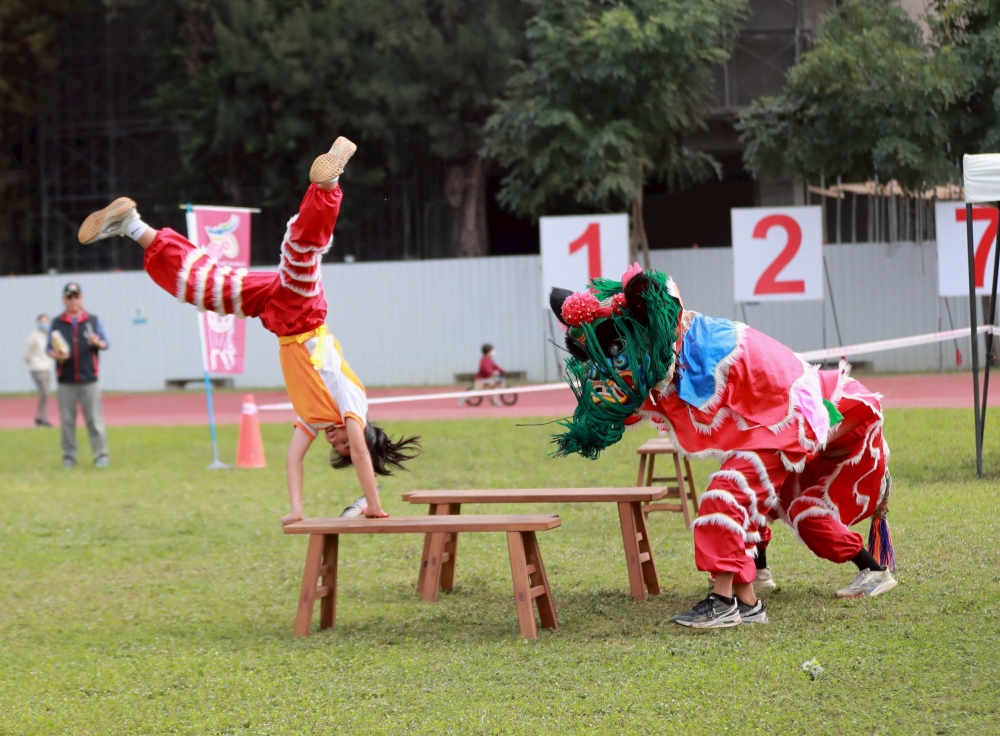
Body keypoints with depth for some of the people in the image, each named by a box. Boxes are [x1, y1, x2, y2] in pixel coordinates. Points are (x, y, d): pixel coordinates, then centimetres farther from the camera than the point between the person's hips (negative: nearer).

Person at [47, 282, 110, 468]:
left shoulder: (92, 320, 8)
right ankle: (69, 457, 9)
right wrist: (56, 355, -13)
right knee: (67, 421, 2)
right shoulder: (57, 323, 9)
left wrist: (97, 343, -16)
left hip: (89, 380, -1)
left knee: (95, 420, -3)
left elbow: (104, 343, 7)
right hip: (66, 381, 1)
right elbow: (50, 348, 9)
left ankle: (101, 455, 1)